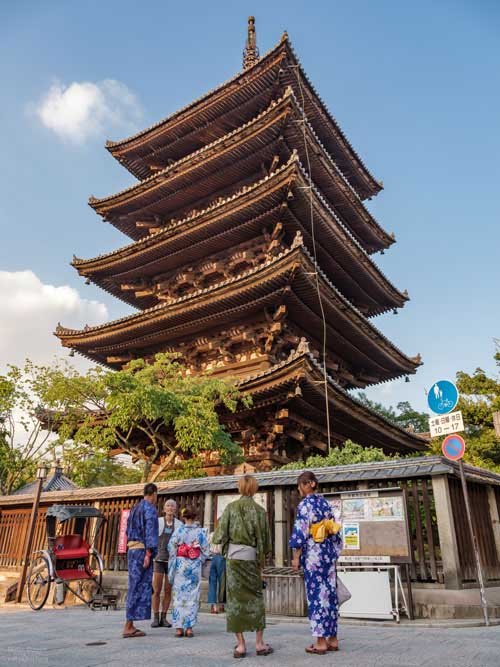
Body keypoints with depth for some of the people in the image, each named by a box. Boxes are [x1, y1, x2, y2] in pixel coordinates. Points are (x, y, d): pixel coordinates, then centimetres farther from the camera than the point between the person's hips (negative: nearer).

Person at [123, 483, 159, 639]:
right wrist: (148, 554, -20)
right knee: (140, 587, -3)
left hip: (132, 549, 9)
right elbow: (150, 532, -18)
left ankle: (130, 625, 17)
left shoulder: (135, 508, 16)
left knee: (135, 587, 13)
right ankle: (128, 626, -1)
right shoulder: (150, 509, -10)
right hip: (142, 550, -9)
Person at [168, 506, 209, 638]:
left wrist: (172, 565, 8)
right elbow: (205, 550, -1)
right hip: (195, 566, 0)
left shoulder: (178, 530, -4)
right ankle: (189, 627, 7)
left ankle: (178, 627, 8)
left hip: (180, 564, 0)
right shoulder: (200, 531, -3)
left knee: (179, 596, 7)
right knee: (192, 596, 7)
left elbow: (171, 548, -4)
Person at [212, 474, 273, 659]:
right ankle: (259, 643, 16)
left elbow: (220, 536, -4)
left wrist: (216, 537, 17)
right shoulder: (260, 510, -2)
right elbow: (266, 539, 2)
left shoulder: (231, 507, -3)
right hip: (252, 557, 1)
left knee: (235, 597, 6)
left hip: (234, 556, -1)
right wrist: (262, 555, 17)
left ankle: (240, 645, 9)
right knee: (255, 597, 12)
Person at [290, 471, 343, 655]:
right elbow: (335, 532, 13)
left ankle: (321, 642, 6)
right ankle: (332, 639, 19)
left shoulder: (305, 504, -11)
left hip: (313, 555, -7)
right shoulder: (326, 503, 10)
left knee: (317, 595, 0)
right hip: (329, 553, 7)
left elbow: (300, 533, -15)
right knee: (330, 594, 12)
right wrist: (334, 554, 20)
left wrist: (296, 557, -10)